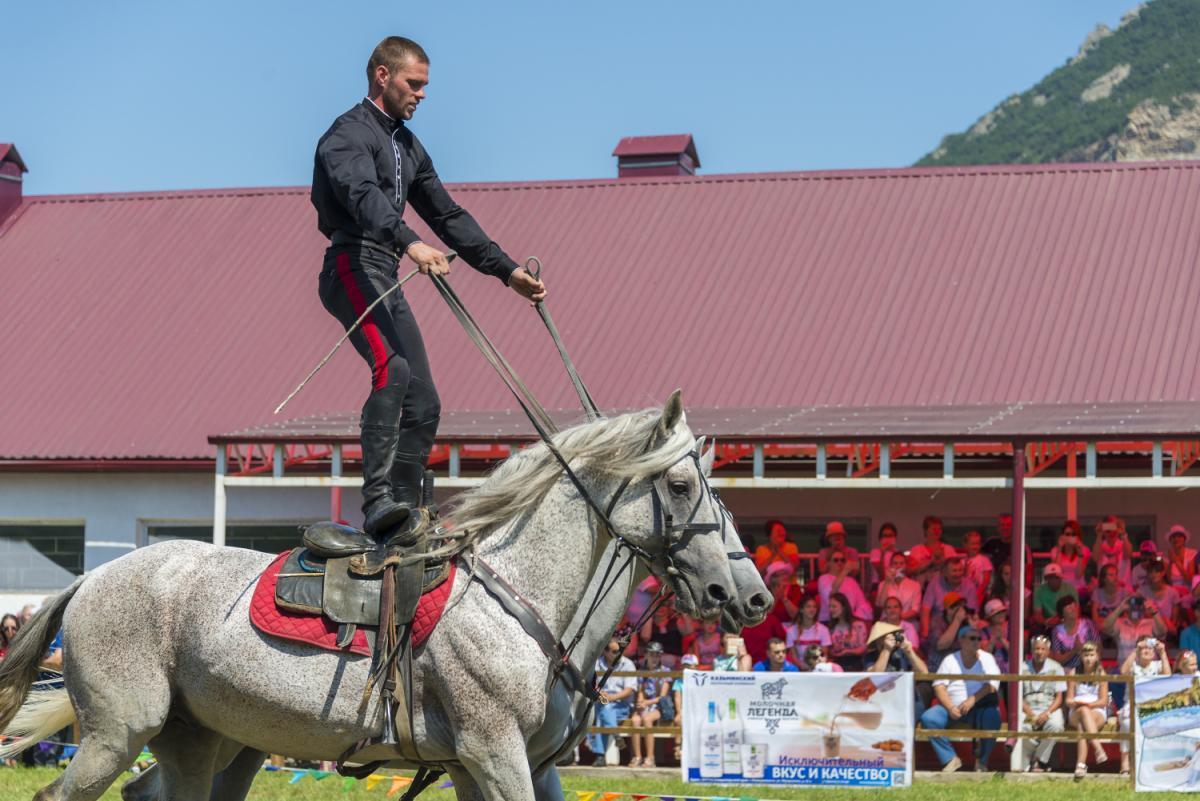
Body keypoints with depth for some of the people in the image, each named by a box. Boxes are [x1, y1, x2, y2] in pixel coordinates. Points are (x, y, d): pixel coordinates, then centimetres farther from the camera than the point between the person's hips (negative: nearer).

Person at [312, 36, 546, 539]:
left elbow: (447, 215, 30)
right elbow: (364, 196, -25)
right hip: (353, 266, -10)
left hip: (386, 279, 10)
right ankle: (378, 499, -39)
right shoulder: (350, 134, -4)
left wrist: (507, 270, 24)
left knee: (424, 403, 4)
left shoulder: (408, 147, 26)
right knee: (393, 368, -30)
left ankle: (404, 518, 6)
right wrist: (410, 243, -43)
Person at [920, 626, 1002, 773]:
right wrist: (950, 708, -17)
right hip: (952, 707, 2)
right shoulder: (950, 660, 9)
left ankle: (982, 761, -12)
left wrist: (972, 700, -21)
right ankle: (950, 759, -14)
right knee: (928, 718, -24)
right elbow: (939, 685, 0)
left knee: (992, 718, -35)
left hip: (980, 707, -2)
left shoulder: (986, 659, 7)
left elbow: (992, 684, -7)